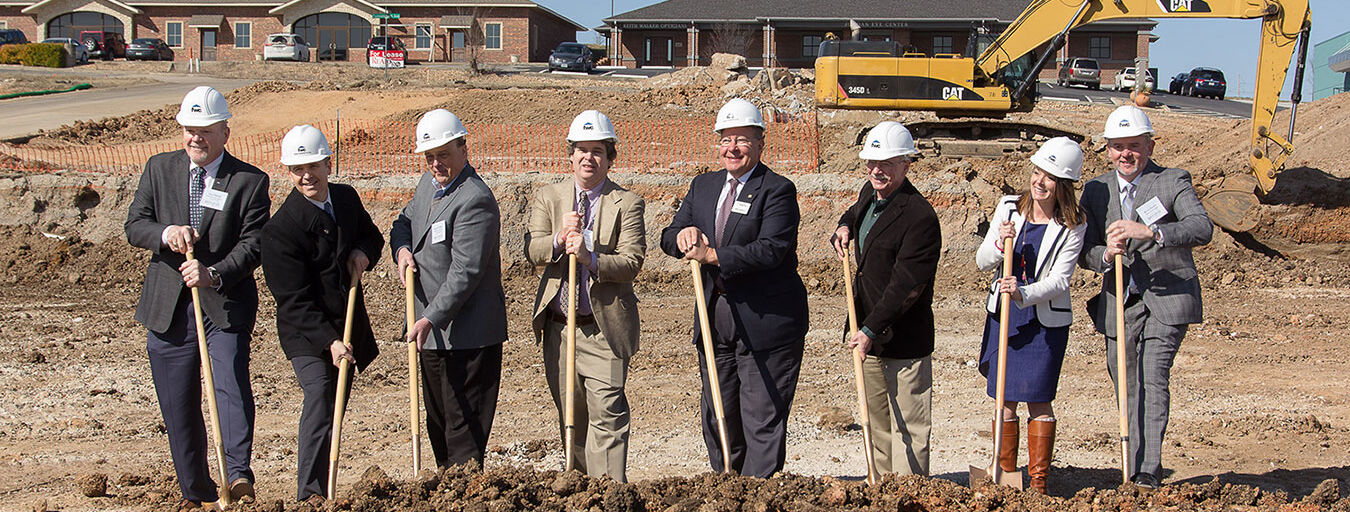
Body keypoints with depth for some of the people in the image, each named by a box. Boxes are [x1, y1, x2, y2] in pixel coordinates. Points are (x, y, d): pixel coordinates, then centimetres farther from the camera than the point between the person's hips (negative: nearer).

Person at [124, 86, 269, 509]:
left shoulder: (250, 181, -1)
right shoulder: (159, 169, 9)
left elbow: (253, 244, -8)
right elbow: (134, 225, 6)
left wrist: (215, 274, -24)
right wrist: (165, 232, -16)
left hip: (226, 302, -3)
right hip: (168, 306, 3)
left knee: (231, 382, -22)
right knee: (178, 405, 9)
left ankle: (239, 474, -22)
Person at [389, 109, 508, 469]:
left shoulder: (474, 200, -19)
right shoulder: (429, 183, 11)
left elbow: (465, 273, -24)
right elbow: (404, 221, 24)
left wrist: (429, 319, -28)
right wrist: (402, 248, 0)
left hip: (468, 335, -9)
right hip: (434, 333, 9)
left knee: (464, 429, -6)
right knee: (438, 425, 17)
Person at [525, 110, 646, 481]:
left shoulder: (626, 203, 0)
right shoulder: (548, 197, 10)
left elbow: (632, 262, -10)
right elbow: (532, 252, -2)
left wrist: (590, 258, -25)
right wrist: (559, 239, -21)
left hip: (604, 328, -4)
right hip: (558, 325, 4)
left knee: (607, 416, -9)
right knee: (570, 413, 13)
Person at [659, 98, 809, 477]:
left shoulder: (778, 190, -8)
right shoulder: (703, 186, 13)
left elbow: (771, 250, -20)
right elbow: (668, 238, 10)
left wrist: (713, 255, -20)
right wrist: (684, 235, -13)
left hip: (765, 323, -7)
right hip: (715, 322, 7)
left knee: (762, 421, -1)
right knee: (717, 420, 15)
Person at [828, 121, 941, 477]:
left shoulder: (920, 217, -21)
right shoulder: (870, 192, 6)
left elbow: (906, 285, -23)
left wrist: (871, 330, -24)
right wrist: (845, 227, 9)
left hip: (904, 339, -9)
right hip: (869, 331, 9)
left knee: (907, 426, 0)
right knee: (876, 420, 18)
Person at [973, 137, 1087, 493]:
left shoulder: (1072, 227, -8)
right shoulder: (1008, 207, 1)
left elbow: (1059, 280, -14)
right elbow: (982, 262, 3)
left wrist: (1023, 294, -31)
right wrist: (1000, 244, -17)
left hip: (1046, 322, -3)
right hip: (1003, 316, 3)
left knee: (1039, 401, 2)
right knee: (1005, 401, 7)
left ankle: (1038, 483, 13)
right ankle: (1005, 478, 18)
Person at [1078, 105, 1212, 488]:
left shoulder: (1173, 182, -4)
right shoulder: (1096, 190, 9)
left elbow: (1202, 228, -22)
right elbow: (1084, 252, 5)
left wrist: (1150, 232, -36)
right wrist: (1105, 255, -18)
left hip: (1167, 300, -4)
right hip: (1119, 303, 4)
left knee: (1153, 380, -17)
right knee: (1127, 388, 8)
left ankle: (1148, 472, -17)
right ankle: (1134, 472, 19)